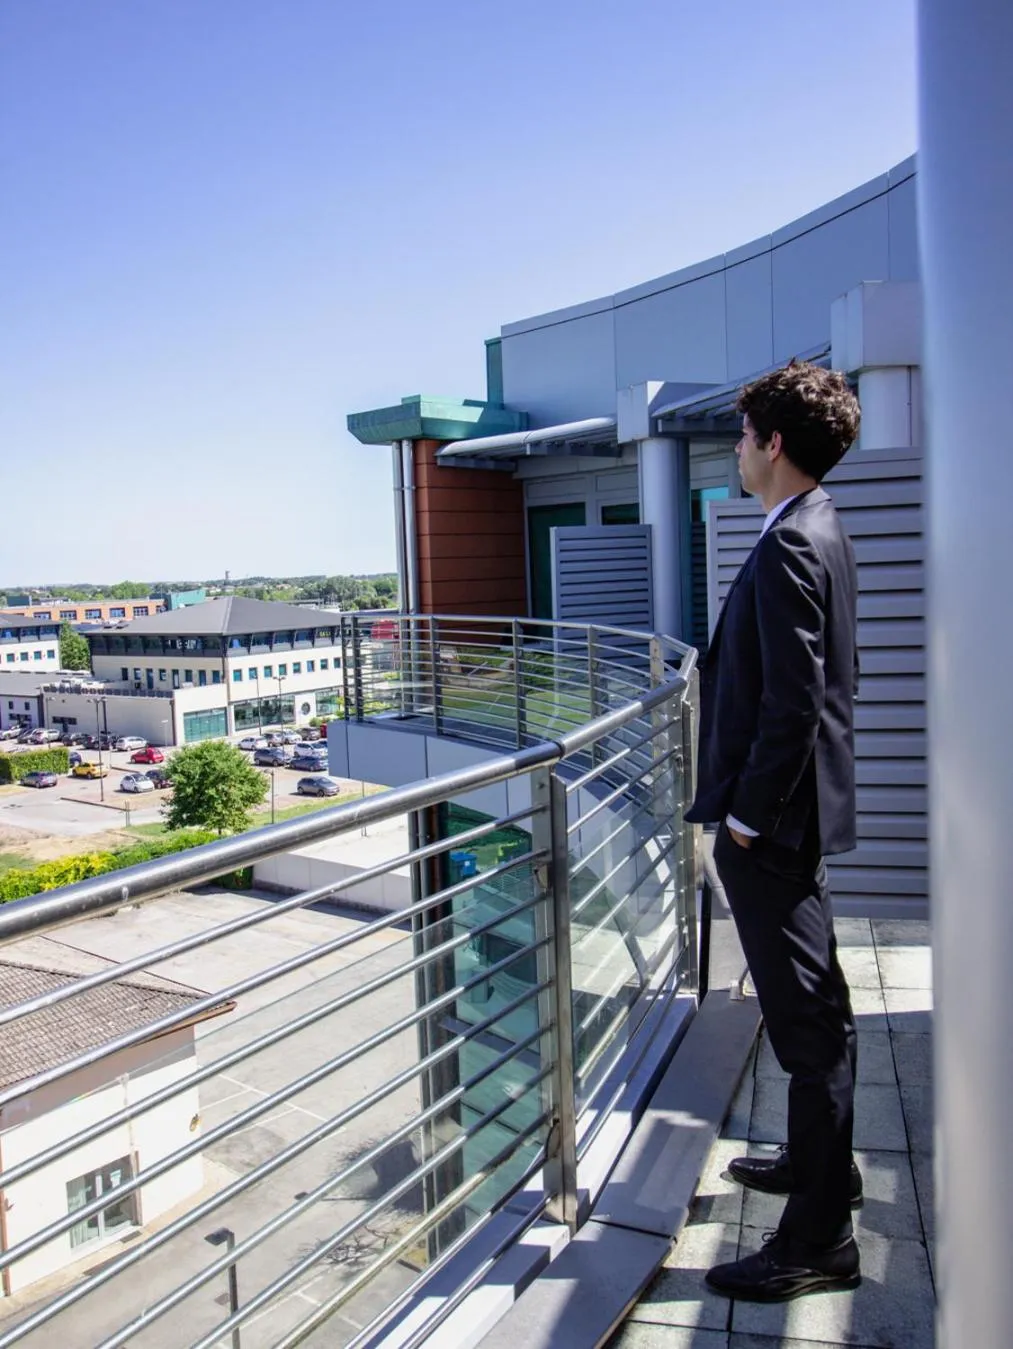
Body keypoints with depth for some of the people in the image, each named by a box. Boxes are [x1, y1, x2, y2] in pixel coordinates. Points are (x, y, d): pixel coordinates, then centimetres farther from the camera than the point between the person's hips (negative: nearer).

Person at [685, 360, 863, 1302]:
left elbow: (793, 703, -25)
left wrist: (748, 815, -16)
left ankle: (818, 1242, 15)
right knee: (806, 1006, 23)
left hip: (773, 819, -11)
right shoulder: (820, 533, 12)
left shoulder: (789, 548, -20)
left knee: (809, 1019, 0)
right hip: (789, 808, 11)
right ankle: (818, 1160, 43)